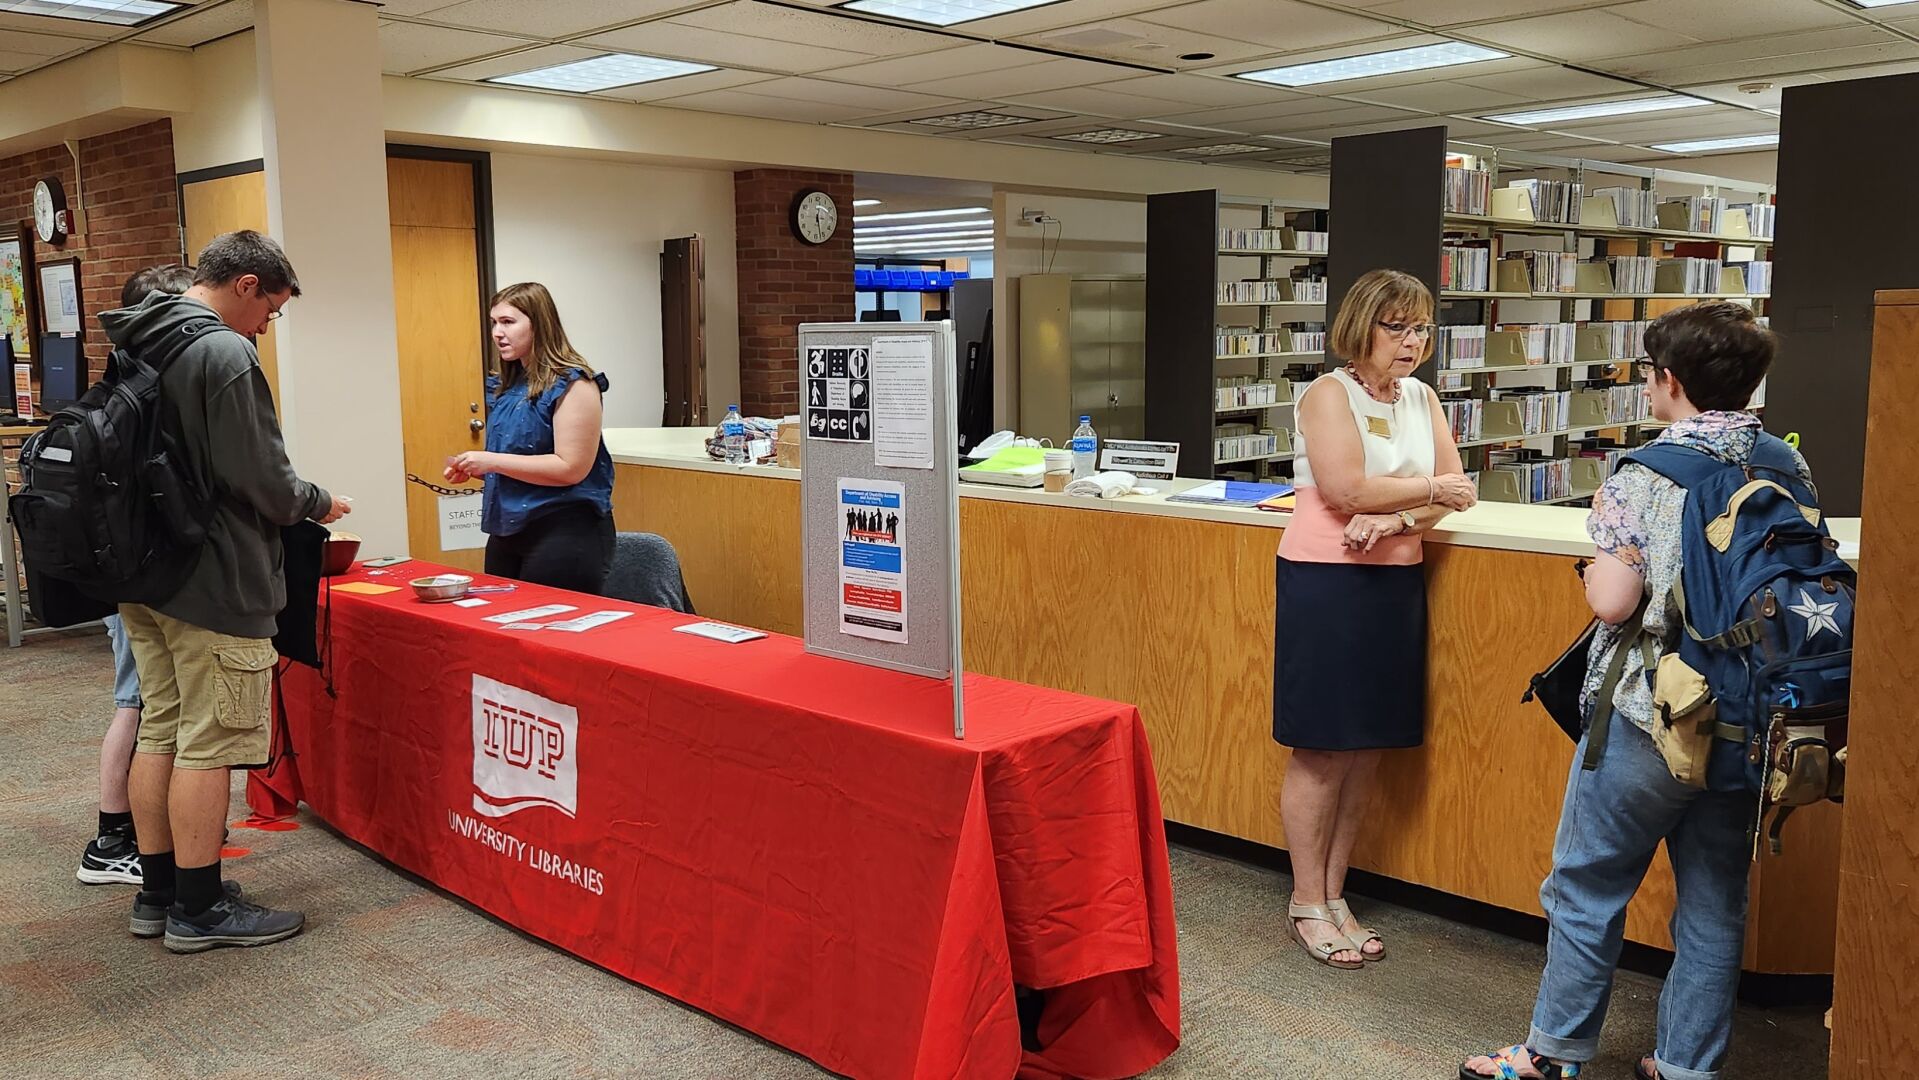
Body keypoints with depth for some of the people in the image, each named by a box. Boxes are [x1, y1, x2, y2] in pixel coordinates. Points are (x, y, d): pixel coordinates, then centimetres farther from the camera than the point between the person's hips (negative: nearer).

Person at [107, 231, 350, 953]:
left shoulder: (135, 348, 12)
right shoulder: (224, 354, -17)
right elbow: (260, 479, -19)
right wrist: (318, 505, 0)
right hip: (213, 585, -9)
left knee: (159, 732, 15)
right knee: (208, 745, -1)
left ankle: (156, 895, 24)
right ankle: (198, 911, 8)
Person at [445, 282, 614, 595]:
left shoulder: (572, 384, -12)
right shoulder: (505, 386, 13)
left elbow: (571, 468, -20)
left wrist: (492, 461, -18)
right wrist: (471, 469, 6)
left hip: (564, 532, -8)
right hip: (508, 531, 8)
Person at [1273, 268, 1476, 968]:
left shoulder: (1422, 399, 13)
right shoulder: (1329, 394, -7)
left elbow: (1456, 489, 5)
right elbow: (1347, 489, -19)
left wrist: (1396, 519, -14)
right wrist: (1430, 491, -6)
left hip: (1393, 584, 7)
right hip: (1325, 584, -6)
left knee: (1366, 751, 10)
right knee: (1322, 752, -1)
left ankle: (1335, 896, 22)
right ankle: (1306, 904, 12)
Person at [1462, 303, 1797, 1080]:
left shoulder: (1645, 479, -14)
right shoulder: (1789, 471, 2)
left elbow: (1612, 601, -19)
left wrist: (1603, 560, -1)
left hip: (1647, 716, -5)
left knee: (1588, 887, 9)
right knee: (1714, 900, 14)